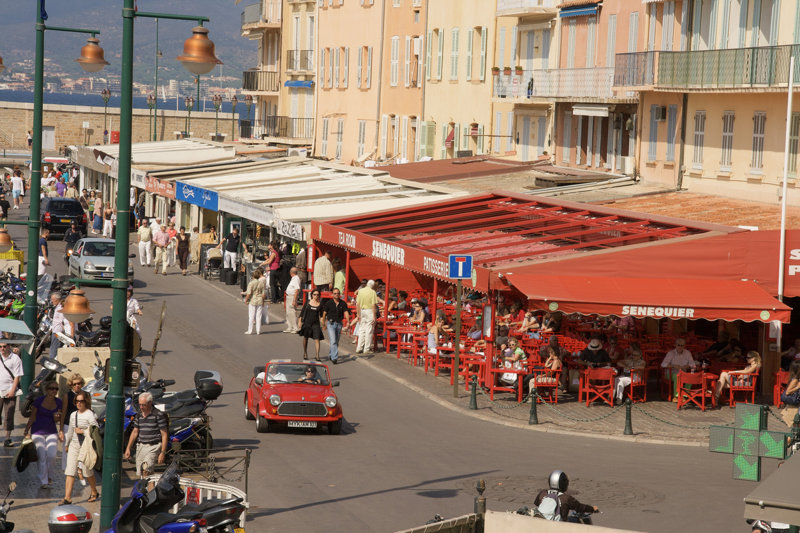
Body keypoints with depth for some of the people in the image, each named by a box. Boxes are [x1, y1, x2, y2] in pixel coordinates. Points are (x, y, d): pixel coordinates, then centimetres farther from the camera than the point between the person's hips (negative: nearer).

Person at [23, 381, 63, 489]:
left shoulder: (58, 403, 0)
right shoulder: (39, 401, -9)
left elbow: (57, 421, 8)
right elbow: (32, 418, -1)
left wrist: (57, 417, -15)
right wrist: (26, 431, -2)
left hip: (52, 432, 2)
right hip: (38, 432, -2)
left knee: (52, 455, -11)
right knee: (42, 457, -5)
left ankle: (49, 477, 13)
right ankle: (44, 482, 5)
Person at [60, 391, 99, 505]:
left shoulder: (89, 415, -9)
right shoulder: (73, 415, 11)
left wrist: (82, 431, -15)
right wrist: (67, 444, 28)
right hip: (74, 445, 6)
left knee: (87, 471, 5)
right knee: (70, 471, -3)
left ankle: (94, 493, 29)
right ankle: (67, 498, -6)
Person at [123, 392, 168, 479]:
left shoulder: (158, 415, -8)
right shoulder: (139, 415, 10)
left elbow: (164, 435, -7)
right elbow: (135, 432, 18)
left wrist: (163, 453, -11)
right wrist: (128, 448, 12)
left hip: (153, 446, -6)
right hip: (140, 446, 6)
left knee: (146, 468, -26)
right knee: (139, 473, 2)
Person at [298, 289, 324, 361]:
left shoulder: (320, 304, 0)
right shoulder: (308, 302, -1)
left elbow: (321, 314, 8)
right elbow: (302, 311, 3)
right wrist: (299, 321, -1)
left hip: (315, 323, -1)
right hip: (307, 322, 1)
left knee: (317, 339, -11)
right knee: (305, 338, 14)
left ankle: (317, 355, -11)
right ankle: (305, 353, 34)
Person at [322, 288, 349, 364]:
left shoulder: (343, 303, 2)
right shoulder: (328, 303, -4)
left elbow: (346, 312, -7)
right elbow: (324, 313, 2)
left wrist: (348, 321, -22)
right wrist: (324, 324, 3)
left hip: (339, 323, 4)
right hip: (331, 323, -4)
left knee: (336, 342, 13)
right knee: (333, 341, -13)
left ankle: (330, 355, 33)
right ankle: (334, 358, -17)